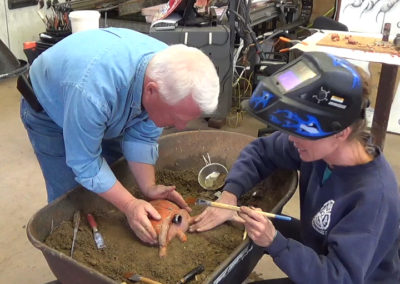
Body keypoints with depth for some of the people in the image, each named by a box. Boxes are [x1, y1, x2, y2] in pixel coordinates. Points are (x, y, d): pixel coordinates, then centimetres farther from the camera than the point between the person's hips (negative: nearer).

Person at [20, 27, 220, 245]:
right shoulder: (92, 89, -46)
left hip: (104, 109, 5)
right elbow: (84, 162, -32)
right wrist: (130, 205, -34)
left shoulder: (168, 69, -27)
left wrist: (148, 187, -22)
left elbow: (141, 136, -15)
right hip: (50, 111, -5)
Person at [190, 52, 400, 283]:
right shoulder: (320, 144, -18)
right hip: (318, 245, 6)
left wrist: (275, 242, -45)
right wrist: (229, 195, -19)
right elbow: (261, 151, -4)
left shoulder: (373, 195, -37)